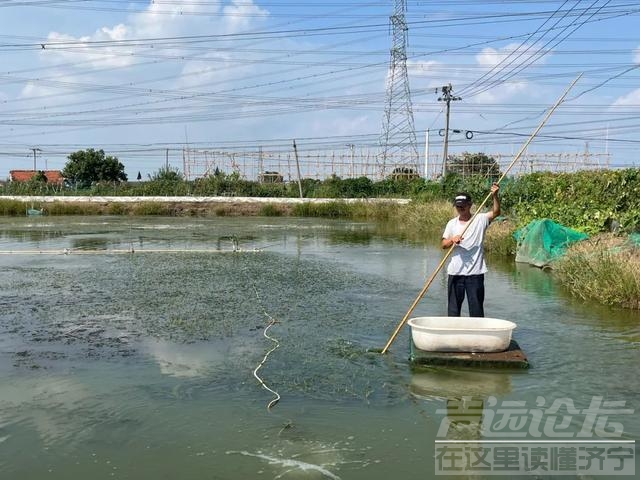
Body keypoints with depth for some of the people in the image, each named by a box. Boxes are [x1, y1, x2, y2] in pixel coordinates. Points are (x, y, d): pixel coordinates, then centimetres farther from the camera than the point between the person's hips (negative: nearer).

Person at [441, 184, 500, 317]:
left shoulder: (480, 220, 1)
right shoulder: (452, 223, 7)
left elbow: (496, 212, -14)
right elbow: (443, 244, 2)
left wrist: (495, 196, -29)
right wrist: (452, 240, -19)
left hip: (475, 272, -2)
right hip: (455, 272, 2)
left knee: (476, 309, 5)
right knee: (453, 308, 10)